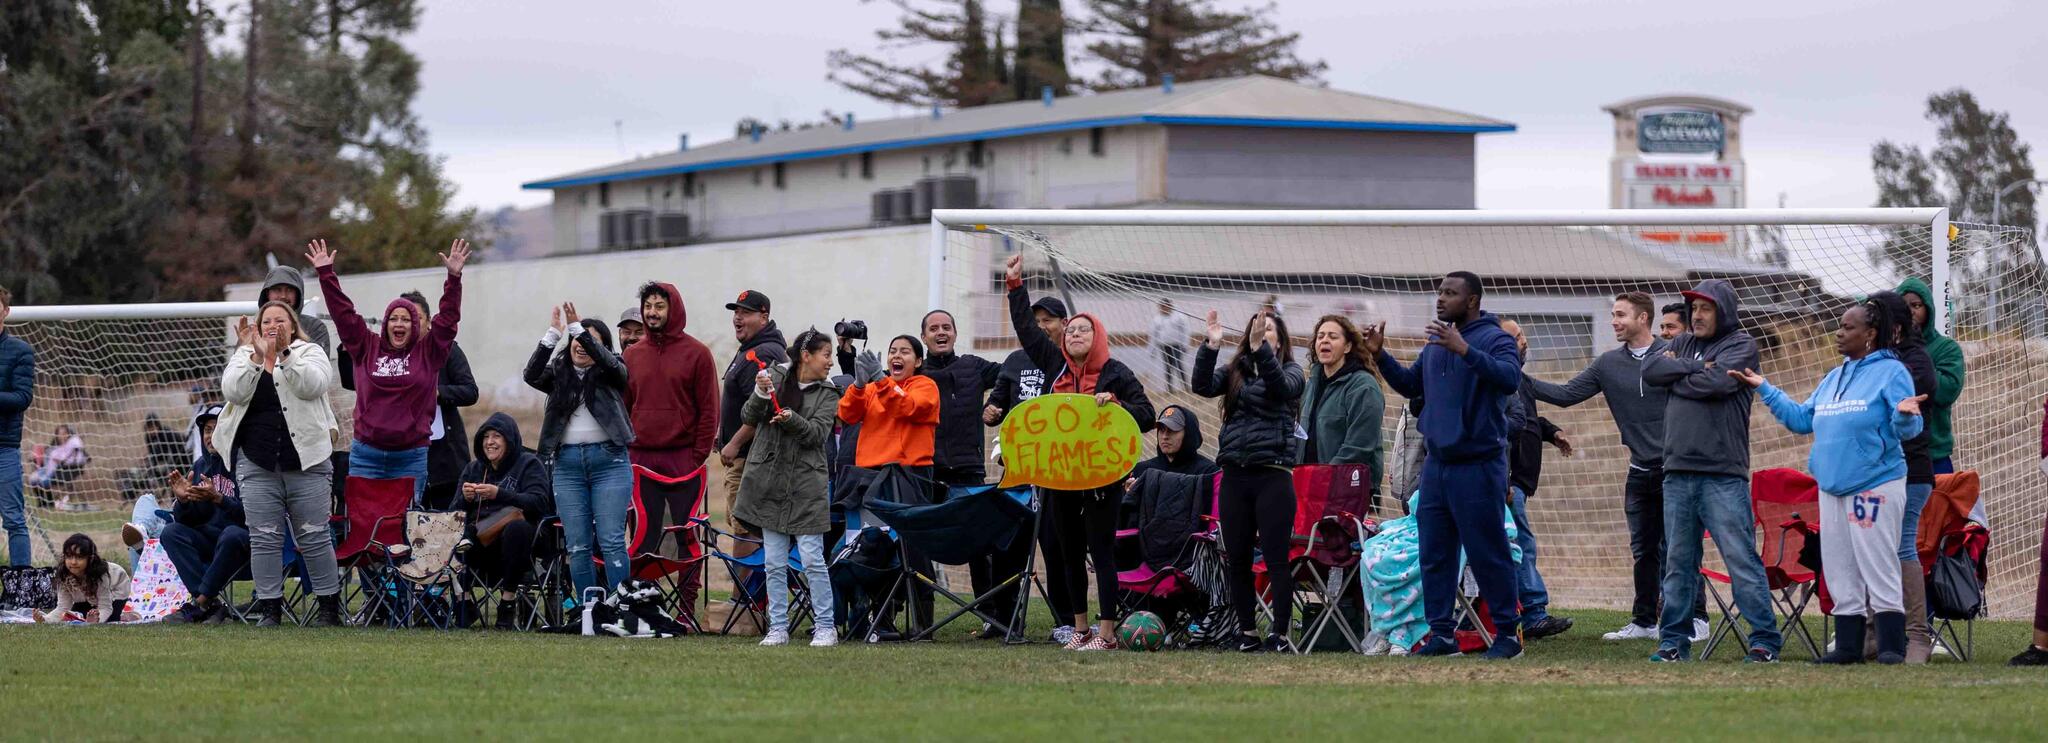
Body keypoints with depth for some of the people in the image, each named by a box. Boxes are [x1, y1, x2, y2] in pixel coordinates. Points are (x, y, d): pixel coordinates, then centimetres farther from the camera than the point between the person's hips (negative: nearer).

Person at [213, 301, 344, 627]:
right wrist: (256, 357, -19)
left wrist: (284, 355, -25)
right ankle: (269, 609, 8)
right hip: (257, 466, 2)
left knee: (314, 537, 2)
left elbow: (313, 385, -15)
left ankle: (329, 607, 11)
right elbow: (233, 391, -9)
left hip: (306, 463, -2)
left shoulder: (310, 353, 5)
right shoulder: (244, 357, 11)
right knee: (264, 539, 2)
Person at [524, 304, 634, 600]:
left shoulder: (610, 374, 5)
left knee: (611, 541, -8)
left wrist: (580, 329, -21)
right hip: (568, 463, 3)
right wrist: (551, 335, -16)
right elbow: (532, 375, -7)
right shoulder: (559, 375, 12)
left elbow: (608, 361, -17)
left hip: (608, 461, -3)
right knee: (577, 546, 3)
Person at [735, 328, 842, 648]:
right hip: (769, 483, 1)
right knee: (774, 563, 4)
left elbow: (818, 433, -7)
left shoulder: (827, 394, 5)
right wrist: (760, 394, -18)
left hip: (806, 486, -1)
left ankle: (825, 627, 1)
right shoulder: (774, 376, 6)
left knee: (812, 559, -5)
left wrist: (792, 419, -25)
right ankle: (778, 628, 9)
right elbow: (748, 418, 1)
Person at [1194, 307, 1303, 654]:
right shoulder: (1235, 372, 14)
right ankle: (1247, 632, 17)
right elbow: (1203, 386, -2)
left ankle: (1280, 634, -3)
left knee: (1276, 559, -6)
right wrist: (1210, 348, -14)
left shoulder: (1290, 370, 5)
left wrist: (1260, 348, -27)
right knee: (1236, 559, 8)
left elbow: (1282, 387, -18)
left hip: (1272, 475, -4)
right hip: (1235, 475, 5)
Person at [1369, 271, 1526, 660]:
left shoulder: (1493, 339, -10)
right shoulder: (1435, 344, 14)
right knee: (1434, 555, 8)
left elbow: (1510, 378, -27)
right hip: (1436, 464, 8)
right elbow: (1410, 384, 25)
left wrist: (1465, 350, -35)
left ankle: (1508, 633, 6)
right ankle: (1442, 633, 15)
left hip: (1478, 465, -8)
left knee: (1488, 554, -3)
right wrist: (1380, 356, 11)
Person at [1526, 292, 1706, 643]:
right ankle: (1643, 621, 19)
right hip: (1640, 470, 5)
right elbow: (1566, 394, 6)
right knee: (1643, 550, 11)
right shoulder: (1609, 364, 8)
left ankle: (1696, 618, 0)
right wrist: (1521, 380, -2)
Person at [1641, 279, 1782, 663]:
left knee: (1741, 559, -8)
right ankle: (1674, 641, 14)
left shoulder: (1740, 345, 1)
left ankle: (1765, 640, -6)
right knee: (1678, 562, 8)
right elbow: (1650, 369, 3)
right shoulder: (1683, 344, 19)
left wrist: (1675, 377, -1)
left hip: (1723, 476, -6)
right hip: (1678, 473, 6)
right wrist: (1695, 367, -7)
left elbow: (1717, 382, -16)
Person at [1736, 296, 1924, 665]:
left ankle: (1892, 646, -7)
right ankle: (1848, 646, 15)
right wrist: (1764, 389, 20)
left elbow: (1908, 429, -11)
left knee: (1879, 568, -9)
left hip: (1876, 485, -8)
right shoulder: (1834, 378, 18)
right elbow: (1802, 419, 22)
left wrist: (1905, 415, -34)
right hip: (1832, 488, 8)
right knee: (1839, 572, 9)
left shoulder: (1891, 372, -5)